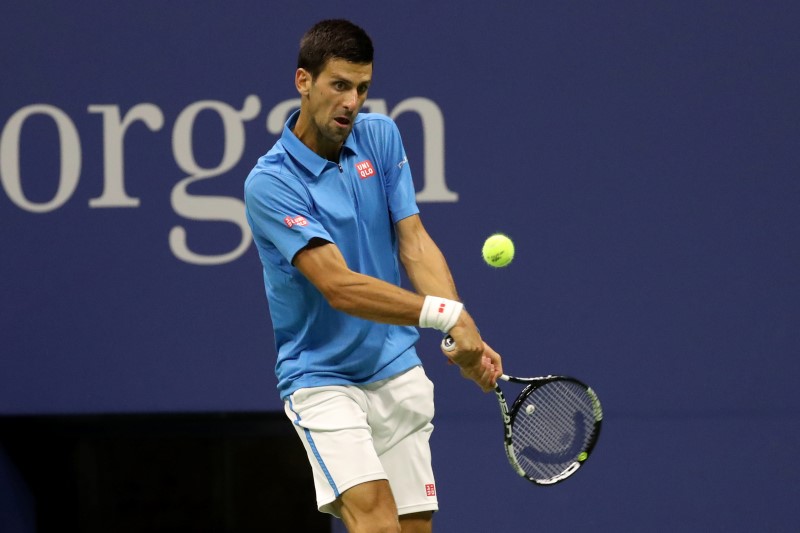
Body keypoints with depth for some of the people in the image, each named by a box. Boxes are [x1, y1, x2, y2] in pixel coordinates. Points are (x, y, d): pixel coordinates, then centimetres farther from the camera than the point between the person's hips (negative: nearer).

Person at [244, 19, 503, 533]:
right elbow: (339, 286, -25)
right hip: (322, 377, -6)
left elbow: (415, 244, -4)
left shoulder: (381, 137, 3)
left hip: (398, 369, 6)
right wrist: (444, 313, -34)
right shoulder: (271, 182, -17)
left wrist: (463, 334, -21)